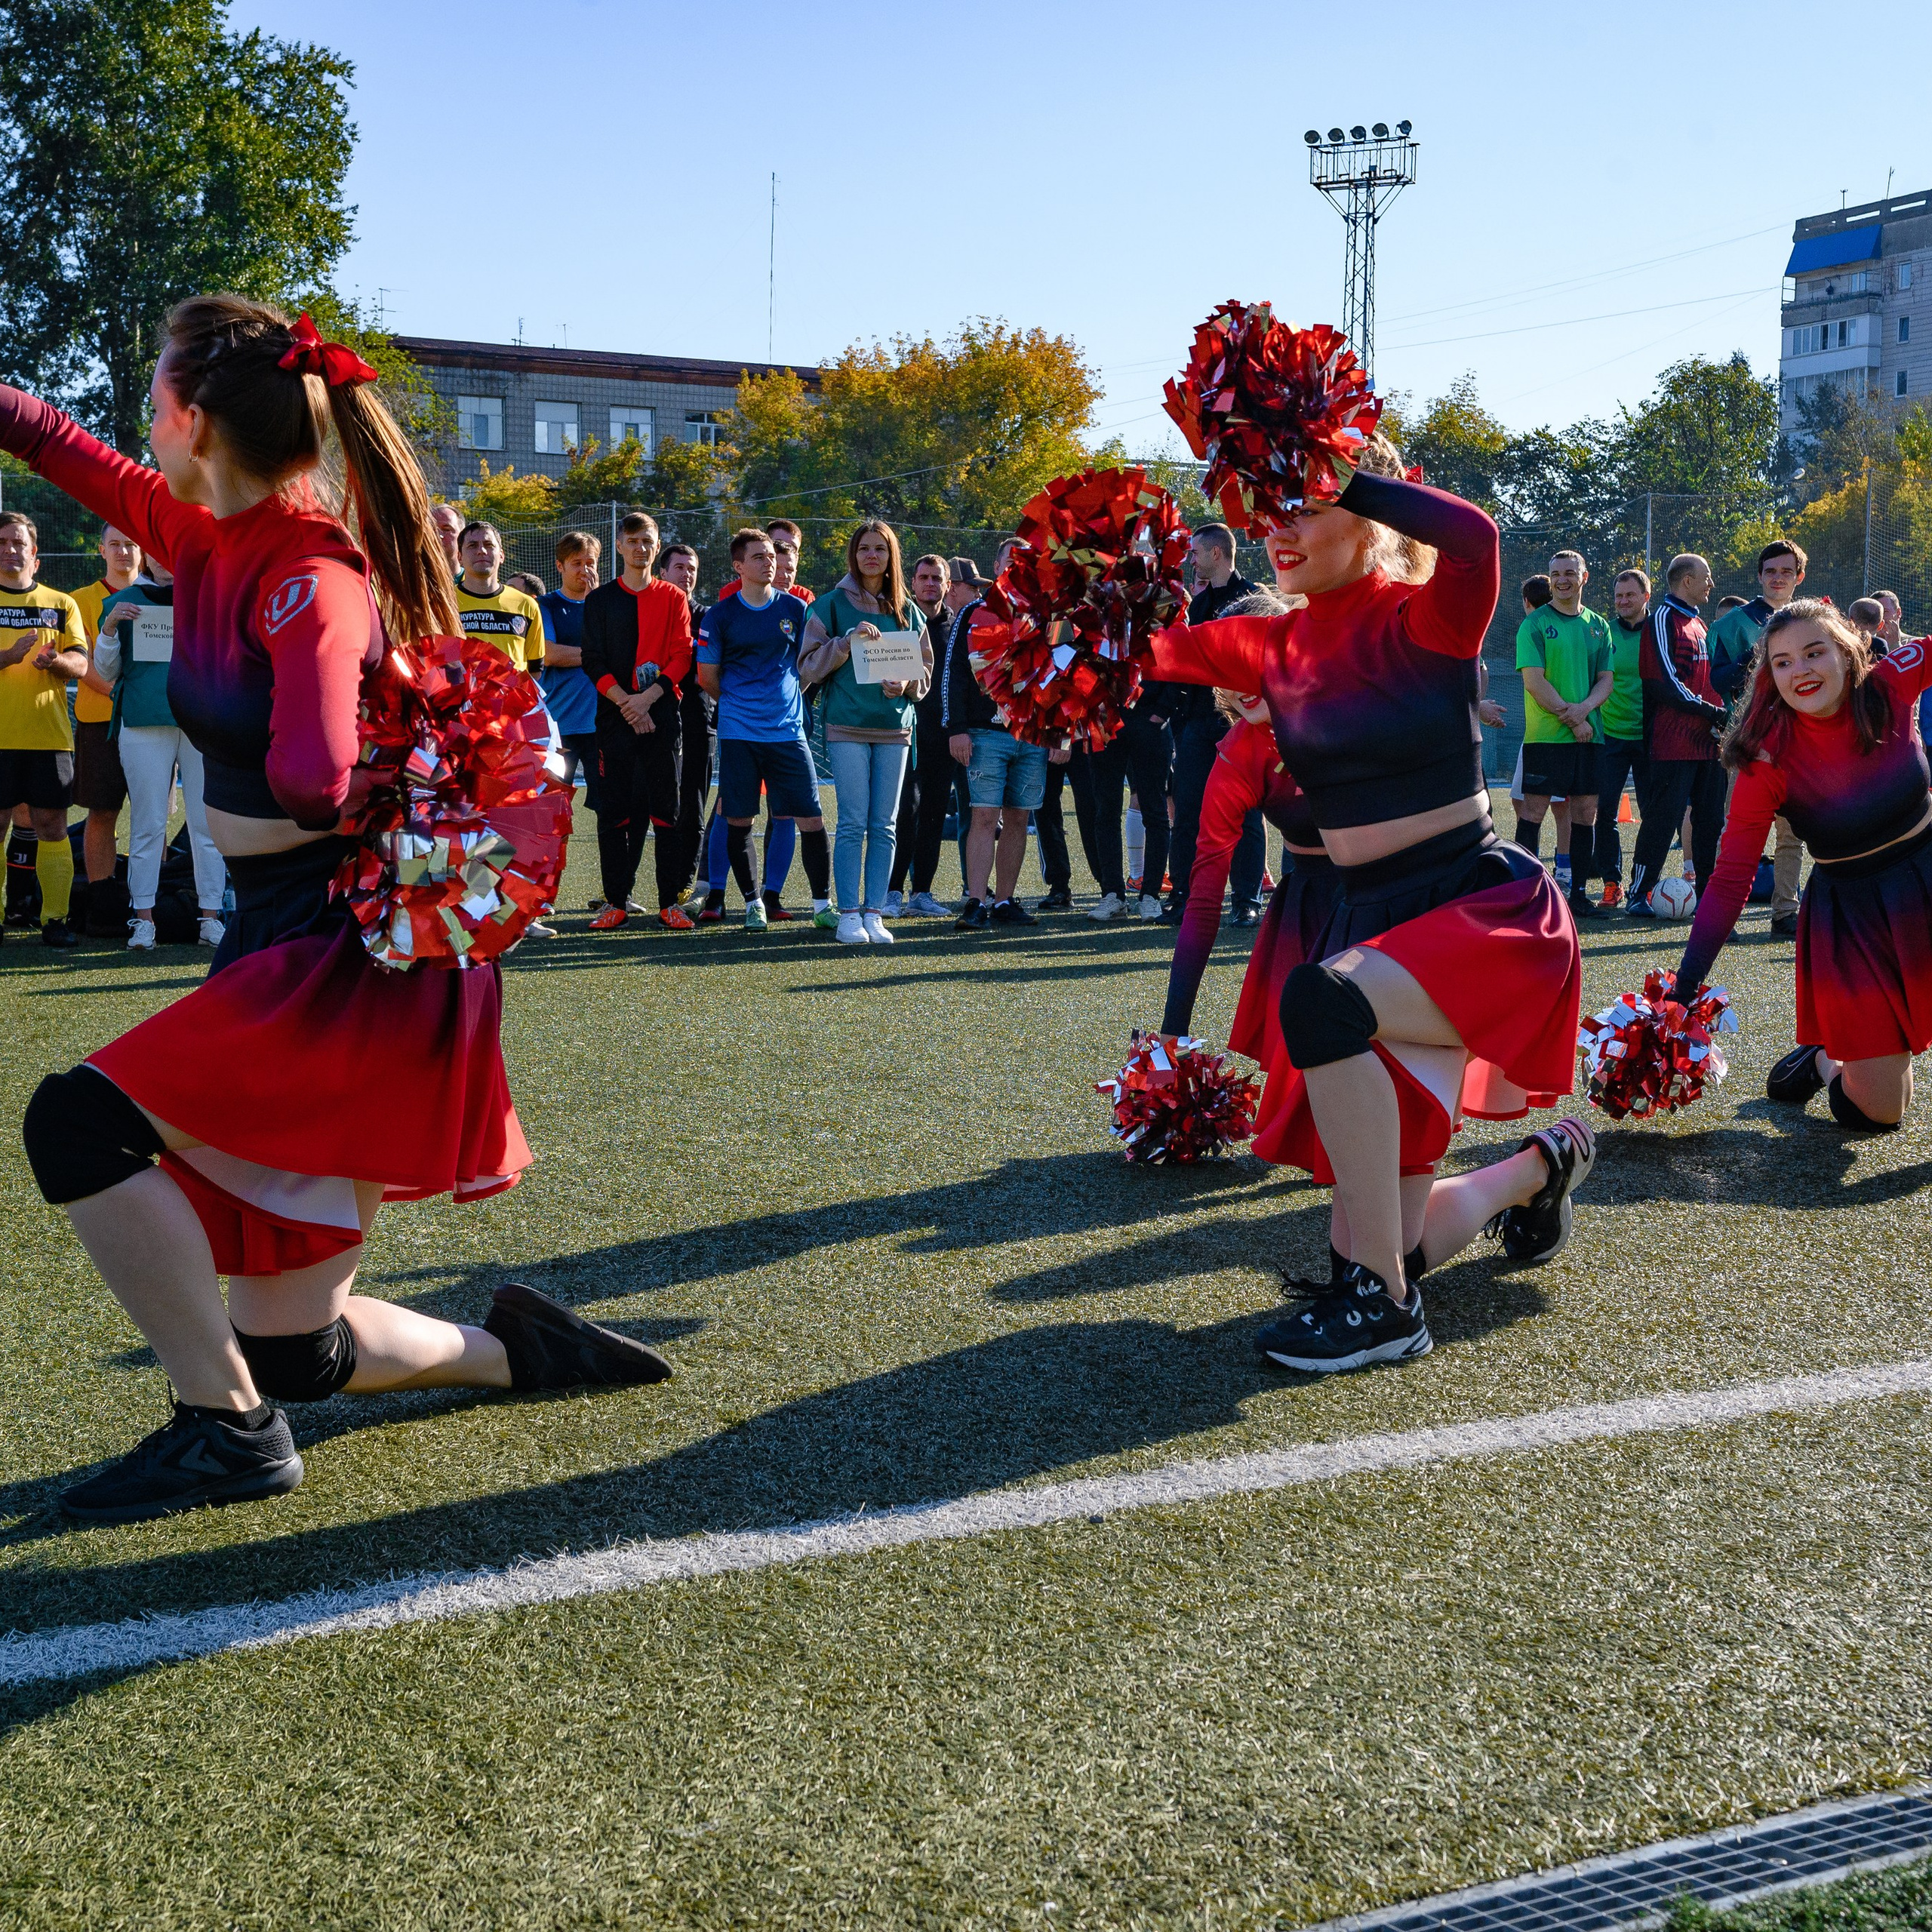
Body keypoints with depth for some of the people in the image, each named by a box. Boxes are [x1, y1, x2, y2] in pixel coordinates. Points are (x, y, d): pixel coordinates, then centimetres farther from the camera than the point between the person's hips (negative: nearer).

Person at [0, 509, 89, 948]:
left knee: (52, 827, 1)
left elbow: (80, 664, 4)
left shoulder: (62, 604, 12)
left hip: (48, 734, 1)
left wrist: (55, 660, -18)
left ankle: (55, 918, 5)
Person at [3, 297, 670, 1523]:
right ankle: (518, 1350, 30)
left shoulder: (308, 578, -19)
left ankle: (229, 1430, -6)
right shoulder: (209, 540, 7)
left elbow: (314, 782, -34)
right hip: (290, 942, 9)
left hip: (355, 955, -9)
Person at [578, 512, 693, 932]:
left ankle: (670, 902, 3)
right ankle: (616, 901, 5)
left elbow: (682, 658, 1)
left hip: (662, 715, 0)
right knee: (613, 810, 0)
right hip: (614, 717, 1)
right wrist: (626, 702, -10)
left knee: (666, 810, -1)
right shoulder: (600, 600, 10)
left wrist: (648, 697, -12)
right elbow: (594, 662, 3)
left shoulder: (674, 599, 9)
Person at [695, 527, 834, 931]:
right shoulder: (720, 615, 2)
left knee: (811, 821, -3)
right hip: (738, 732, -1)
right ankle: (752, 904, 16)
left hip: (788, 729, 1)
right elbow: (707, 677, 8)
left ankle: (822, 905, 9)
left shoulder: (796, 609, 7)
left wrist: (783, 700, 12)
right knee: (738, 820, 2)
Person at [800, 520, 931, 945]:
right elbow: (809, 666, 0)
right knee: (853, 822, -7)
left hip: (895, 727, 3)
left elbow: (926, 671, 15)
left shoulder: (908, 611, 13)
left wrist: (906, 684, -6)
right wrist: (848, 642, -13)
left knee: (885, 824, 3)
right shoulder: (832, 605, 4)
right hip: (847, 725, -3)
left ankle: (874, 913, 7)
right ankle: (849, 914, -3)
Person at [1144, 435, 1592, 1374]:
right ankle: (1541, 1164, 39)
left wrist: (1340, 474, -24)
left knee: (1321, 1003, -38)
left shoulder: (1423, 621, -10)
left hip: (1482, 904, -7)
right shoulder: (1275, 647, 8)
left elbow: (1473, 536, -32)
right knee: (1381, 1244, 6)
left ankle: (1383, 1307, -23)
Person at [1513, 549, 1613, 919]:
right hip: (1544, 735, -5)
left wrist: (1583, 709, -11)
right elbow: (1534, 681, -9)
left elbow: (1606, 680, 10)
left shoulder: (1598, 626, 13)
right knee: (1533, 809, -5)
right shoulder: (1534, 624, -2)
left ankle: (1577, 892, 12)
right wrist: (1572, 719, -13)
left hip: (1588, 734, 5)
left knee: (1585, 812, 5)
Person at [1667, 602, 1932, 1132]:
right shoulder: (1769, 758, -19)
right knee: (1877, 1114, 1)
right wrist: (1682, 992, -22)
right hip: (1850, 912, -2)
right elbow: (1731, 879, -18)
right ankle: (1826, 1058, 33)